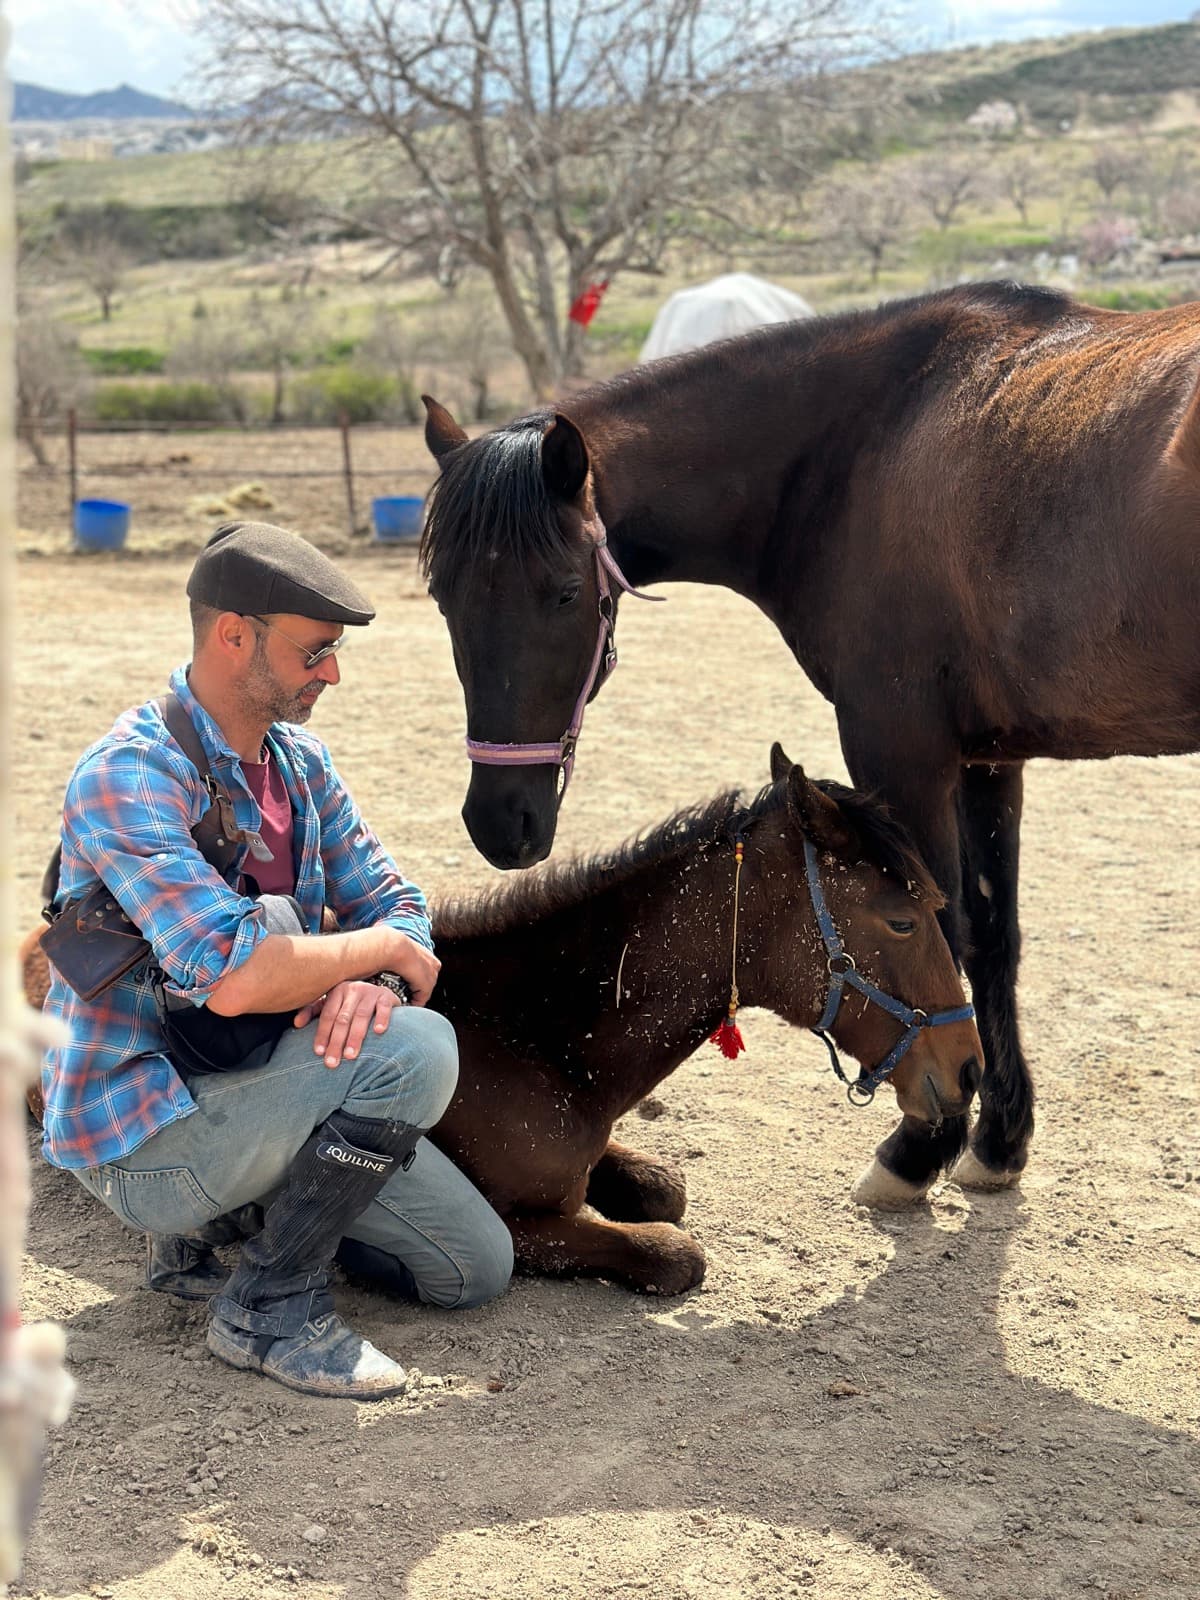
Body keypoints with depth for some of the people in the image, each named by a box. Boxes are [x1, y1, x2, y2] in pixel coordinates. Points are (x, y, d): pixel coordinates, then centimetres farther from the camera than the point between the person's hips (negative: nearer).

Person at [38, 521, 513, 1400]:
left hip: (238, 1084, 8)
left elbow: (396, 901, 6)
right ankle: (271, 1304, -12)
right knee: (416, 1049, -29)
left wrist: (371, 981, -18)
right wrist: (380, 948, -18)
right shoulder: (130, 776, -23)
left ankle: (230, 1212, 18)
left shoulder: (302, 760, 5)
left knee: (479, 1266, 6)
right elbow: (233, 976, -34)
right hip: (143, 1133, -8)